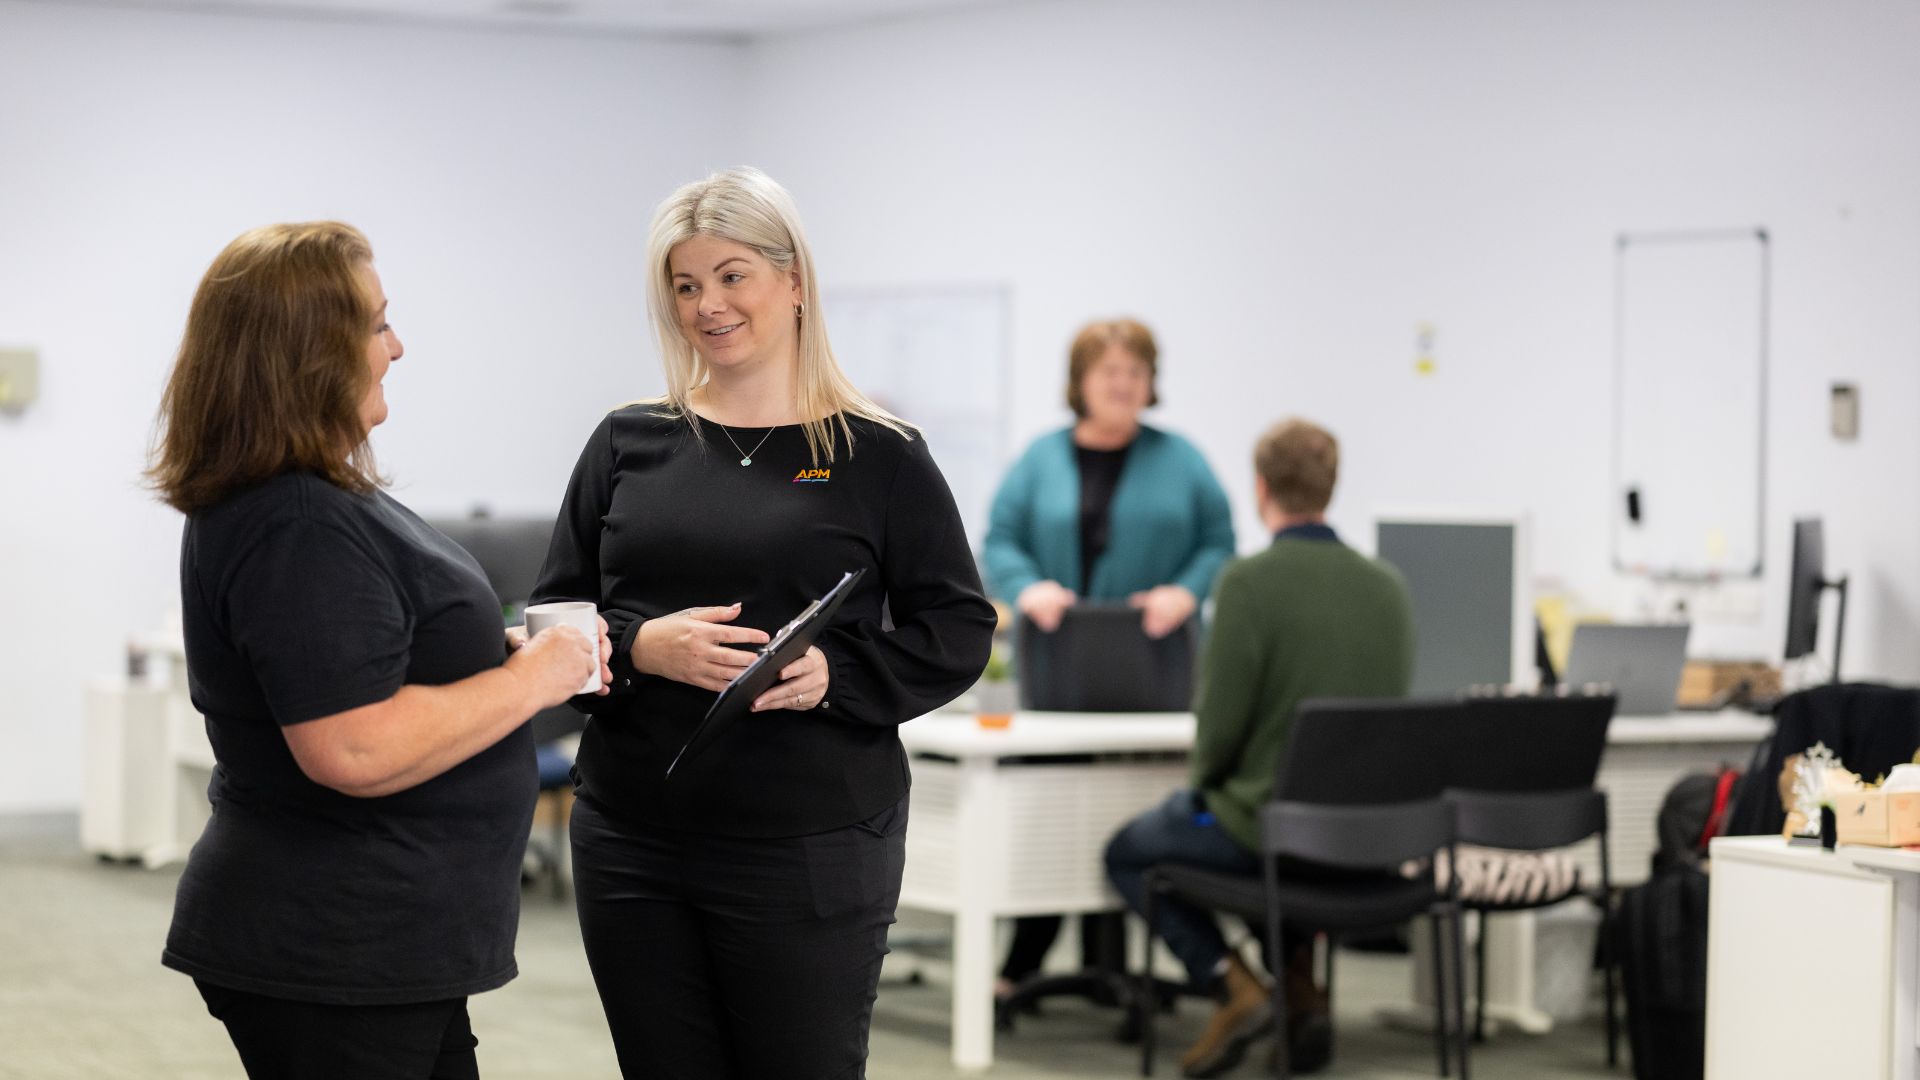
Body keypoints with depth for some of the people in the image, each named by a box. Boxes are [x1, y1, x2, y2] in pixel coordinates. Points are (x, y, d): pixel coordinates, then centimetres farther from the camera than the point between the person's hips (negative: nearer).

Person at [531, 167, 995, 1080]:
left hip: (810, 856, -3)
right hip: (632, 845, 3)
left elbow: (957, 634, 0)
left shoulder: (878, 457, 1)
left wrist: (837, 673, -17)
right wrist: (640, 648, -13)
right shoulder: (627, 446, 9)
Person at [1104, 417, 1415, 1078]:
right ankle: (1302, 986, 26)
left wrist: (1206, 784, 7)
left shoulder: (1249, 583, -17)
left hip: (1267, 825, -6)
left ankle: (1232, 983, 3)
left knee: (1127, 855, 19)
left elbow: (1220, 721, -16)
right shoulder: (1388, 587, 1)